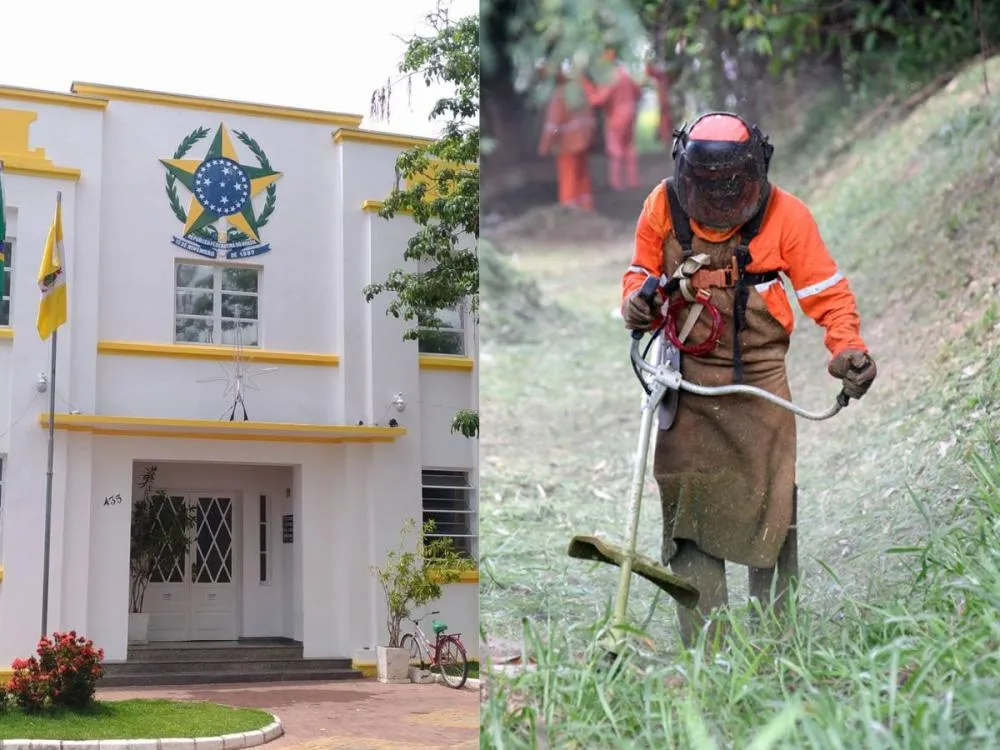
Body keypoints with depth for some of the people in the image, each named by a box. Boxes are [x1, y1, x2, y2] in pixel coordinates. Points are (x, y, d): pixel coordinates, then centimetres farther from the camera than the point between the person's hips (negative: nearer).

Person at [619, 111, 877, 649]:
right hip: (688, 379, 1)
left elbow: (826, 290, -3)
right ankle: (702, 642, 1)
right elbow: (642, 270, 13)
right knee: (686, 506, -5)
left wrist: (847, 346, -22)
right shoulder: (664, 206, -2)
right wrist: (636, 301, -11)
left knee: (770, 505, 0)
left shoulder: (785, 215, -7)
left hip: (760, 377, -1)